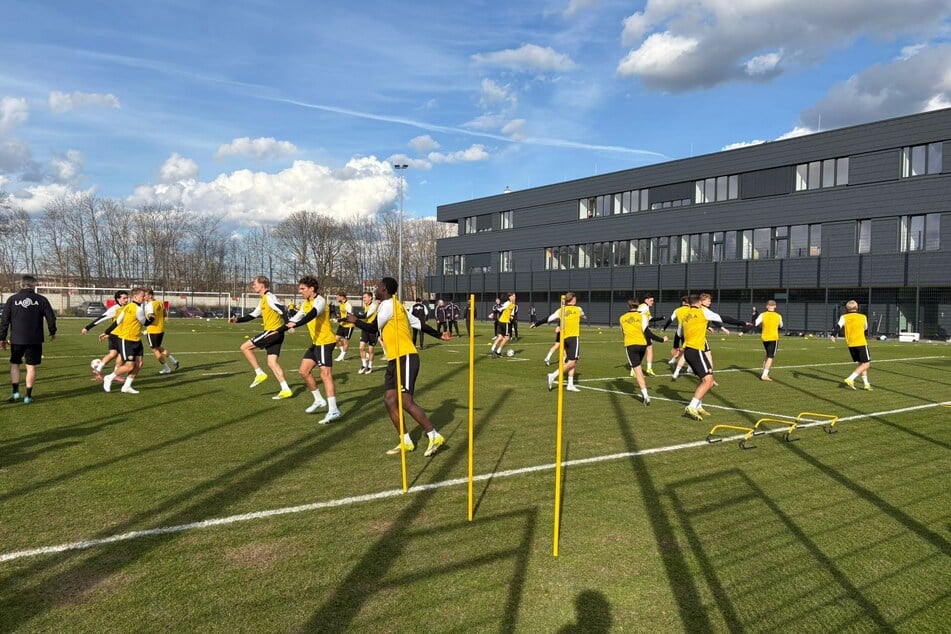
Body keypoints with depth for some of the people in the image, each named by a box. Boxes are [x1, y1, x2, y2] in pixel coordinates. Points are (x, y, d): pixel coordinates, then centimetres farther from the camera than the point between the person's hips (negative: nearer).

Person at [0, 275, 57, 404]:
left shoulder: (12, 299, 1)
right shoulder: (41, 300, -1)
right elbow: (51, 317, -1)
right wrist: (52, 332, 15)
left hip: (16, 339, 1)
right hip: (35, 340, -1)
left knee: (14, 364, 17)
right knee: (31, 367, 5)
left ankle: (15, 392, 10)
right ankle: (28, 396, 8)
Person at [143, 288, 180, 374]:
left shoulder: (150, 305, -17)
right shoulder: (159, 303, 8)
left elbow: (151, 318, -26)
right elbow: (164, 315, 18)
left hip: (152, 330, -8)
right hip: (161, 329, 8)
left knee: (155, 350, 6)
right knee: (159, 347, 25)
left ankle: (166, 369, 10)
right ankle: (174, 361, 19)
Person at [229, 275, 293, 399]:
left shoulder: (269, 297, -9)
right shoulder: (263, 300, 21)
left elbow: (281, 309, -22)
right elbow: (252, 315, 27)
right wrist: (237, 320, 16)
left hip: (273, 331, -9)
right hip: (274, 333, 9)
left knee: (245, 347, -3)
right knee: (272, 362, 6)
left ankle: (260, 374, 1)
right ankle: (286, 390, 4)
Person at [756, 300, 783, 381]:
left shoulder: (762, 315, -4)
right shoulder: (778, 316, -2)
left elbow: (755, 324, -9)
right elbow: (781, 326, 14)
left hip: (764, 338, 3)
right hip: (773, 338, -3)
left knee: (768, 355, 22)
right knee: (770, 357, -4)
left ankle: (765, 372, 20)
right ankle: (765, 375, -13)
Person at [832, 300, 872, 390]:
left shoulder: (844, 317, 3)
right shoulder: (863, 317, 6)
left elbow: (838, 326, -15)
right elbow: (866, 330, 21)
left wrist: (834, 335, -23)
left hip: (850, 344, 3)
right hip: (861, 343, -3)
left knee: (861, 363, 15)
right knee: (866, 364, 1)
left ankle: (866, 384, 13)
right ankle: (850, 379, -14)